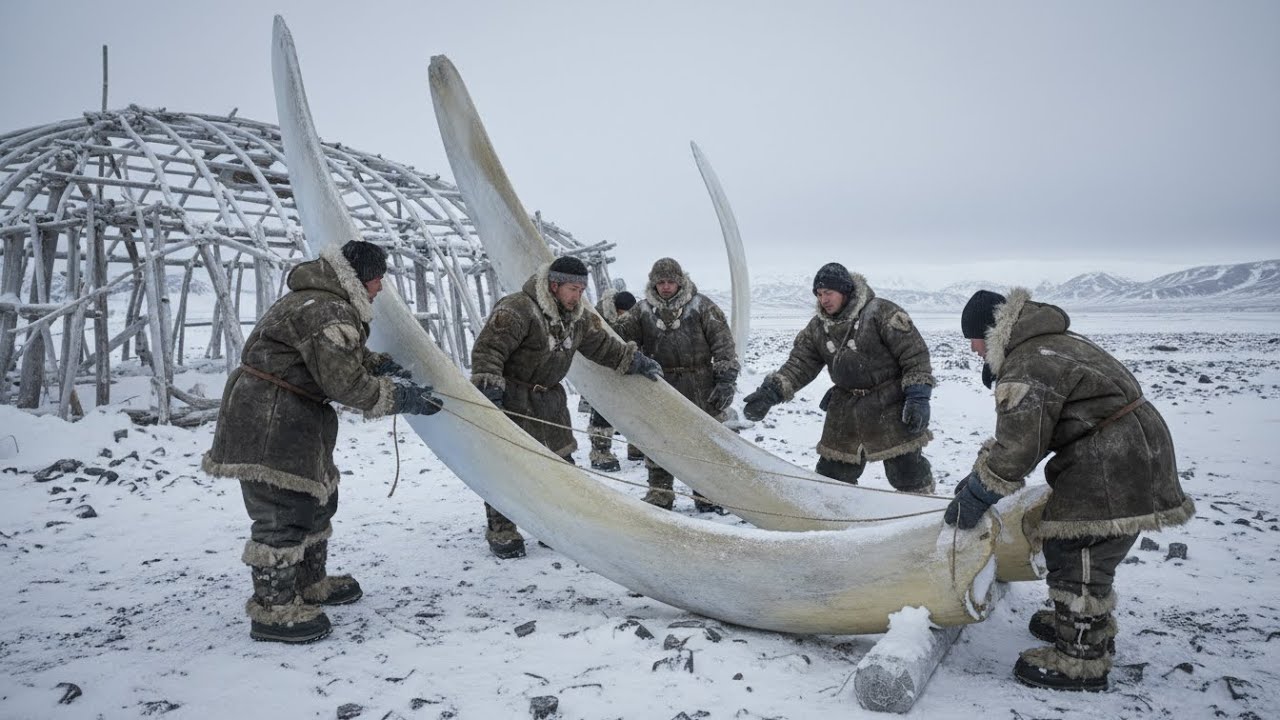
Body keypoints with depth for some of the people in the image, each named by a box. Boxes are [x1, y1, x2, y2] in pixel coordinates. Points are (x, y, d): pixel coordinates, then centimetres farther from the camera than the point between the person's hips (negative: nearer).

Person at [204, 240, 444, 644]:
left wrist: (380, 364, 17)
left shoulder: (326, 301, 13)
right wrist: (401, 399, -15)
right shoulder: (329, 312, -22)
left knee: (316, 496, 19)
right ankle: (274, 611, 4)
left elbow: (340, 357, 27)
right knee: (283, 510, -6)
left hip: (293, 419, 12)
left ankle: (310, 584, 34)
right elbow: (346, 383, -24)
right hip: (268, 423, -12)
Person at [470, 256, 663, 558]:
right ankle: (501, 534, 7)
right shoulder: (517, 309, -22)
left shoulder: (579, 318, 4)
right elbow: (487, 350, -24)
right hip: (511, 399, -7)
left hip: (549, 399, 8)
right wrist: (490, 390, -32)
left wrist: (637, 361, 16)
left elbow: (603, 346, 18)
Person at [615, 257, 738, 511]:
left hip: (700, 389, -2)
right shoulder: (643, 310, 6)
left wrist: (726, 381, -10)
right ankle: (659, 493, 22)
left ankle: (706, 494, 19)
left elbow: (723, 343, -4)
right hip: (659, 389, 2)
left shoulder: (701, 306, -3)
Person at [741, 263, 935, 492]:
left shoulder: (881, 313, -16)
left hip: (889, 406, -5)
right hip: (845, 408, 6)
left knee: (908, 471, -4)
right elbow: (799, 364, 0)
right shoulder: (818, 327, 3)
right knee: (831, 473, 12)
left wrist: (918, 398, -20)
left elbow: (915, 354, -14)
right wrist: (770, 392, -15)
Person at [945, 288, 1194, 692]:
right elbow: (1025, 433, 19)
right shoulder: (1049, 343, 14)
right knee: (1088, 550, 22)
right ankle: (1092, 630, 39)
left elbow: (1015, 451, -22)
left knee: (1075, 554, -2)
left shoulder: (1025, 370, -20)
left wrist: (973, 499, -11)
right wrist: (979, 477, 16)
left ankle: (1081, 661, 10)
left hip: (1112, 465, -11)